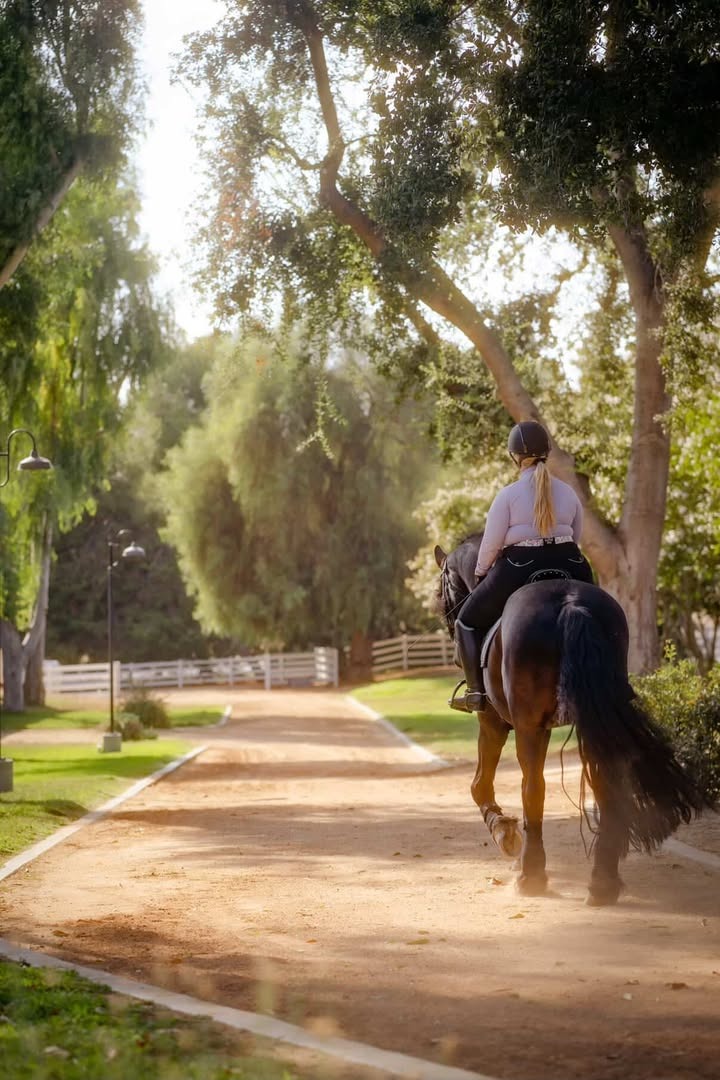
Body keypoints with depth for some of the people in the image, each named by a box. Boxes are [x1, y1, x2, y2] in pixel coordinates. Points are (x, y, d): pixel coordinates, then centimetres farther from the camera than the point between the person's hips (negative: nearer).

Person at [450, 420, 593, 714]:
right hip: (569, 568, 4)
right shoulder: (568, 493, 8)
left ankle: (477, 690, 3)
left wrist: (479, 574, 11)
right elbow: (576, 537, 15)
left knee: (469, 621, 14)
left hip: (519, 569, -4)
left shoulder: (508, 495, -6)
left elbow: (491, 544, -5)